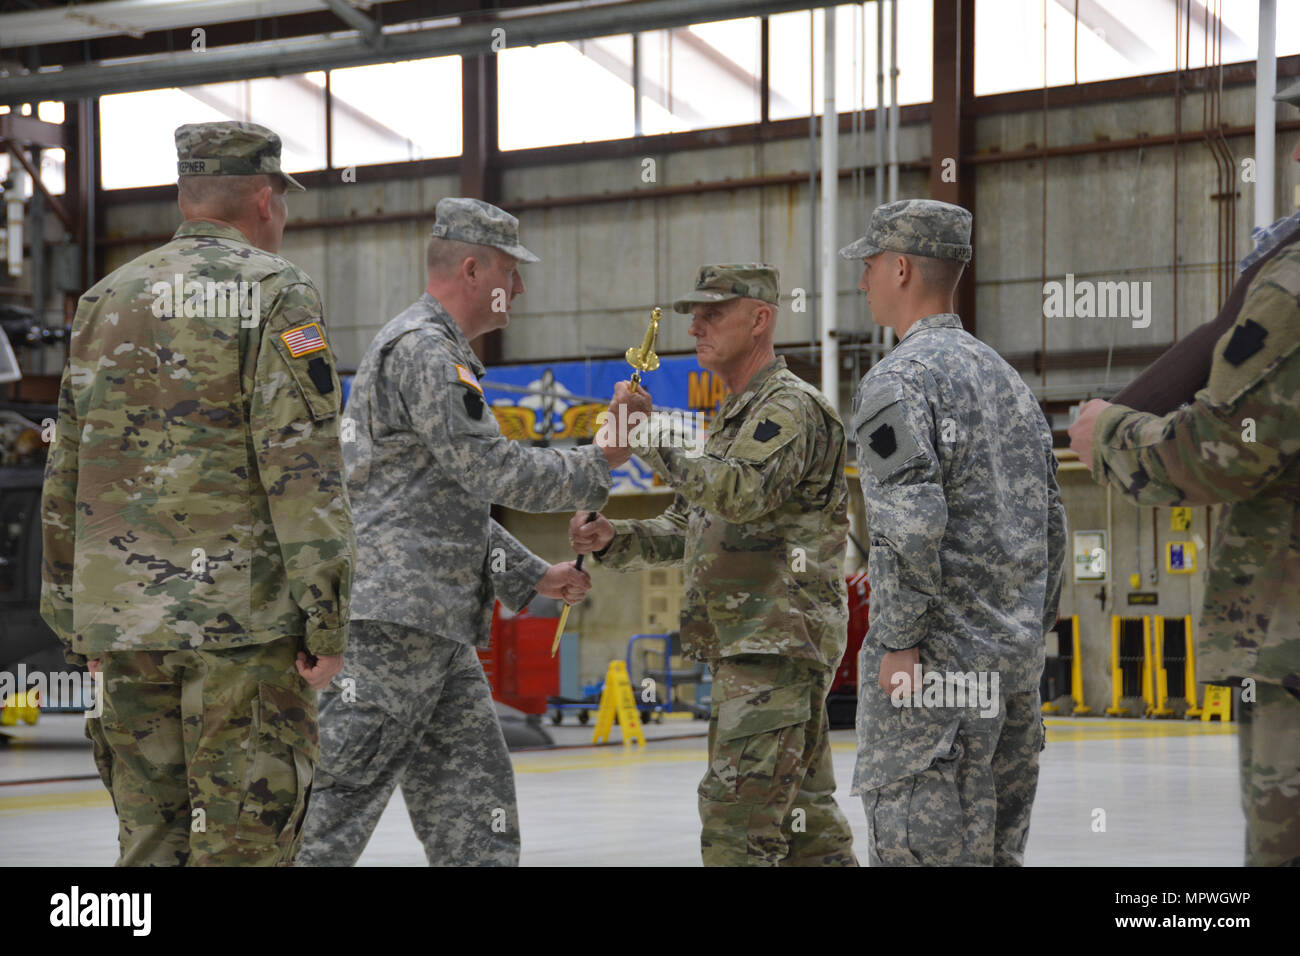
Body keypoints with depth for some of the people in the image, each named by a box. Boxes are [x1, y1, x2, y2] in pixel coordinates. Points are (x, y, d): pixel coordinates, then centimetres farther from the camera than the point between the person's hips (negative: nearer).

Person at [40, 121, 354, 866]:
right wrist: (327, 618, -11)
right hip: (244, 609, -6)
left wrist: (74, 615, 20)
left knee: (151, 838, 10)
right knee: (246, 838, -3)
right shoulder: (278, 294, -4)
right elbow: (303, 465, -12)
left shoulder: (108, 300, 14)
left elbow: (67, 474, 15)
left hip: (125, 611, 6)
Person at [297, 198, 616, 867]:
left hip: (439, 630, 11)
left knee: (478, 815, 6)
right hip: (393, 612, -11)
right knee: (339, 799, -10)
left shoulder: (444, 355, 25)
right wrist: (598, 462, -3)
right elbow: (491, 473, -15)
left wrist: (533, 576, 25)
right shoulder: (420, 348, -9)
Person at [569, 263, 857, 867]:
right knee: (803, 816, 12)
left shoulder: (791, 407, -10)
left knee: (737, 815, -15)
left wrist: (653, 440, -22)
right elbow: (685, 528, 22)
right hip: (744, 650, 10)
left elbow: (741, 494, -27)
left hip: (778, 644, -10)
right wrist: (615, 540, 4)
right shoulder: (733, 418, 23)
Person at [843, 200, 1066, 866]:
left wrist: (898, 641, -17)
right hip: (1016, 660, 8)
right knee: (998, 847, 11)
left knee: (925, 848, -7)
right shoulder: (1006, 377, 17)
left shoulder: (897, 381, -10)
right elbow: (1051, 522, 18)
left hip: (936, 661, -8)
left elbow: (911, 523, -22)